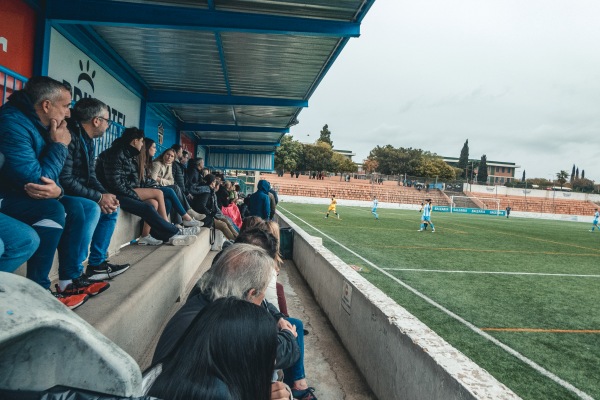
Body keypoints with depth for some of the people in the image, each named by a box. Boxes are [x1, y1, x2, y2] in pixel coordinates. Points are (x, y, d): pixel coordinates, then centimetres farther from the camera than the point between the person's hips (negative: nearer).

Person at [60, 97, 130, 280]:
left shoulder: (87, 140, 9)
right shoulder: (70, 136, -22)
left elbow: (90, 176, 9)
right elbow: (65, 180, -28)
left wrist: (105, 194, -8)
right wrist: (98, 197, -22)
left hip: (75, 194, 10)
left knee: (112, 208, 8)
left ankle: (96, 264, 10)